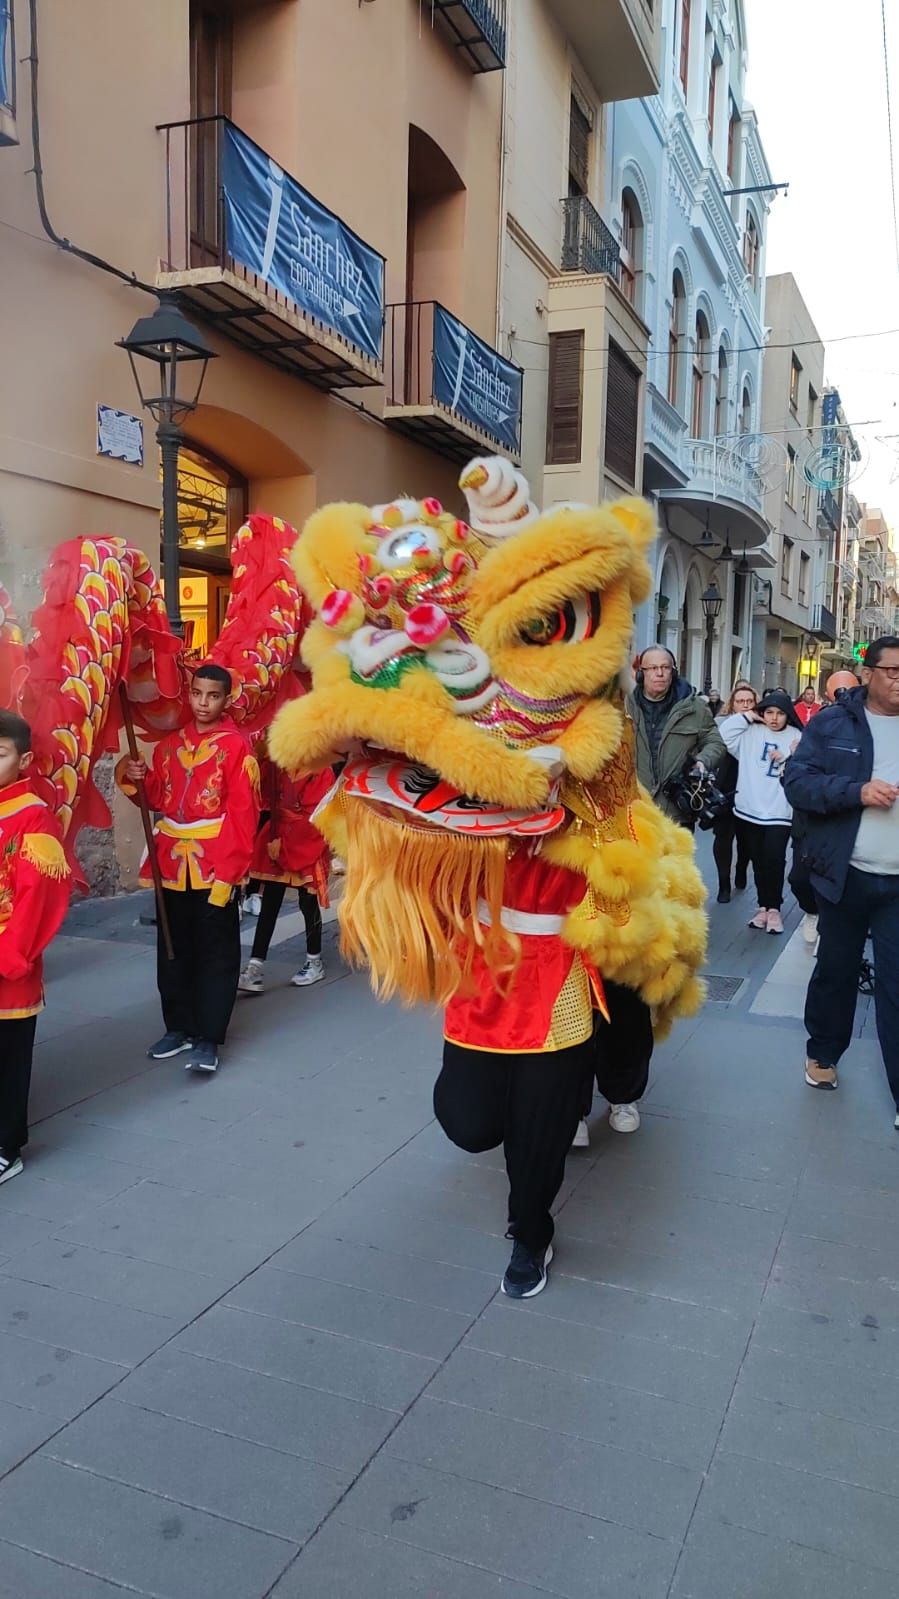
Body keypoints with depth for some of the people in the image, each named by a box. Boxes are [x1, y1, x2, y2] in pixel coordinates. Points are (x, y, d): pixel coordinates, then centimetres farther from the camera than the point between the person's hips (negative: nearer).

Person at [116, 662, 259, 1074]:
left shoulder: (236, 746, -8)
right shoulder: (170, 742, 10)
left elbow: (243, 813, -11)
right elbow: (158, 798, 16)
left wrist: (228, 869, -16)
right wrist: (134, 778, -4)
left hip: (215, 867, -6)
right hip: (172, 865, 6)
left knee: (215, 954, 2)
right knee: (173, 950, 14)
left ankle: (208, 1039, 8)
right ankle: (179, 1027, 27)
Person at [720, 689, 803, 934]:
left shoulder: (796, 738, 0)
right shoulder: (750, 732, 4)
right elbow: (724, 734, -7)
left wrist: (786, 760, -18)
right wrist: (747, 716, -7)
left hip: (780, 811, -2)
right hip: (752, 807, 3)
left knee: (774, 859, -9)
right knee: (758, 860, 10)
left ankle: (774, 908, 5)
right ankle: (764, 905, 21)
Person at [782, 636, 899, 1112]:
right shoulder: (832, 724, 1)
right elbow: (796, 781, -7)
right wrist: (858, 790, -18)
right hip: (845, 875, -1)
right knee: (835, 970, 15)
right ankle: (823, 1054, 35)